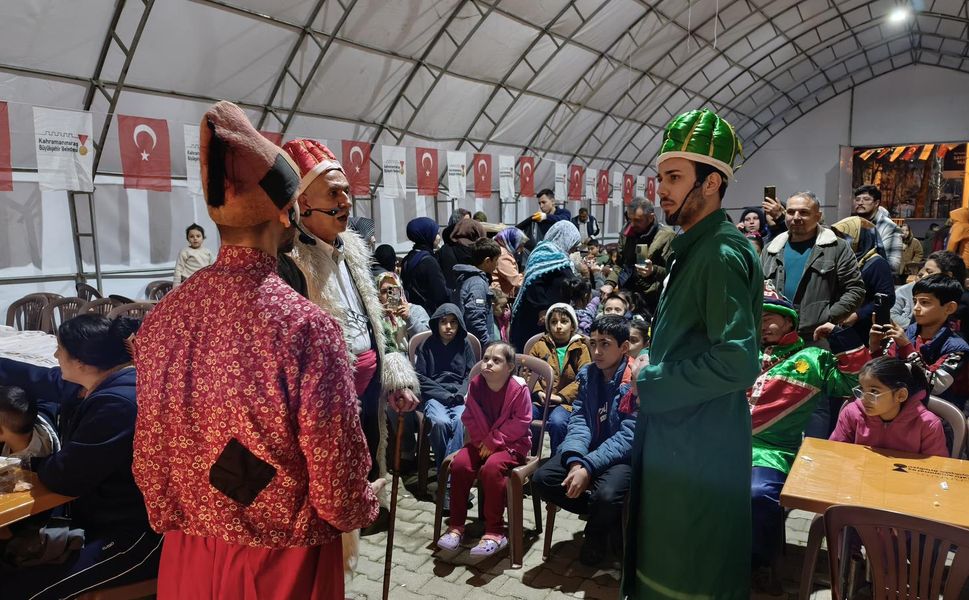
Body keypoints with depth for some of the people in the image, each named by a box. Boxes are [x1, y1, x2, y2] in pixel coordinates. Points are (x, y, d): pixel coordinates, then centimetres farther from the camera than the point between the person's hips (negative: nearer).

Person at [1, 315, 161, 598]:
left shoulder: (117, 404, -28)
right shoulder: (100, 382, 4)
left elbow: (64, 478, -20)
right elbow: (38, 379, 22)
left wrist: (34, 462, 1)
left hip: (136, 536, -10)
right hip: (103, 514, 11)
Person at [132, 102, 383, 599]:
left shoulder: (162, 318, -8)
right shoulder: (306, 325, -26)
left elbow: (147, 456, 3)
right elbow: (338, 488, -21)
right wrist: (364, 507, 1)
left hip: (188, 557, 5)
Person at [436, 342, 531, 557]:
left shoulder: (519, 390, -13)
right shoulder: (475, 385, -1)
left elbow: (521, 422, -14)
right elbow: (469, 417, 6)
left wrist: (494, 441, -16)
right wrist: (481, 440, -9)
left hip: (511, 443, -5)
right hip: (481, 441, 5)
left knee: (491, 467, -33)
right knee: (459, 464, -22)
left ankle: (494, 532, -19)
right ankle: (456, 526, -8)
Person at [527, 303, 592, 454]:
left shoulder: (580, 348, 11)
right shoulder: (540, 345, 18)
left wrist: (561, 396, -13)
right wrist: (538, 392, -9)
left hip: (566, 401, -2)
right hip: (539, 399, 2)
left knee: (557, 421, -35)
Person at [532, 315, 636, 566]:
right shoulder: (587, 374, 4)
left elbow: (628, 437, -20)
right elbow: (579, 421, -2)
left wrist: (588, 467, -27)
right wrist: (575, 460, -22)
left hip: (625, 456, -6)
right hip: (590, 450, 6)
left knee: (606, 495, -35)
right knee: (542, 479, -16)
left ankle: (596, 534, 4)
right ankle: (612, 518, 3)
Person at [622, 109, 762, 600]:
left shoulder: (722, 254, -20)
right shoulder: (696, 248, 12)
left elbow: (737, 361, -29)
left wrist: (651, 388, -19)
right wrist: (654, 372, 5)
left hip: (700, 442, -10)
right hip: (678, 433, 10)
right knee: (668, 558, 23)